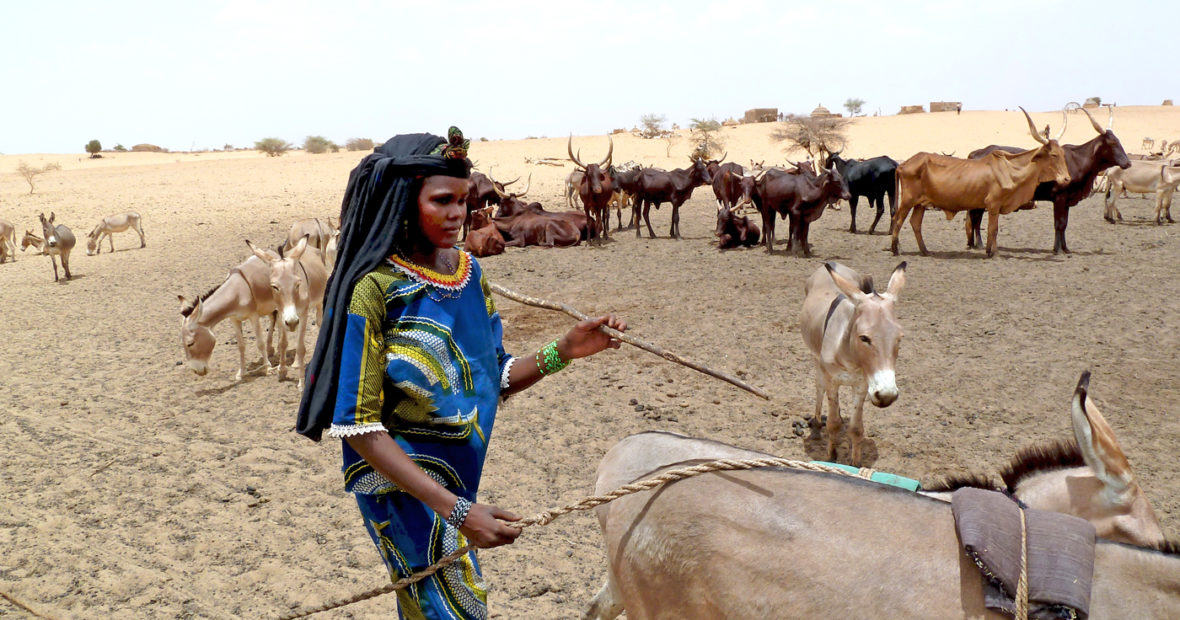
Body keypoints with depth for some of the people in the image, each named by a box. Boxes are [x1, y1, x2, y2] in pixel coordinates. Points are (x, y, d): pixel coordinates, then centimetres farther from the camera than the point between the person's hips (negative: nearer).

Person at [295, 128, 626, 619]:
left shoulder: (468, 271, 0)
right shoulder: (373, 289, -20)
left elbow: (496, 379, 8)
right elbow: (359, 426, -22)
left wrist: (564, 351, -11)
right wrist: (456, 509, -28)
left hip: (458, 479, 6)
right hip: (400, 481, -6)